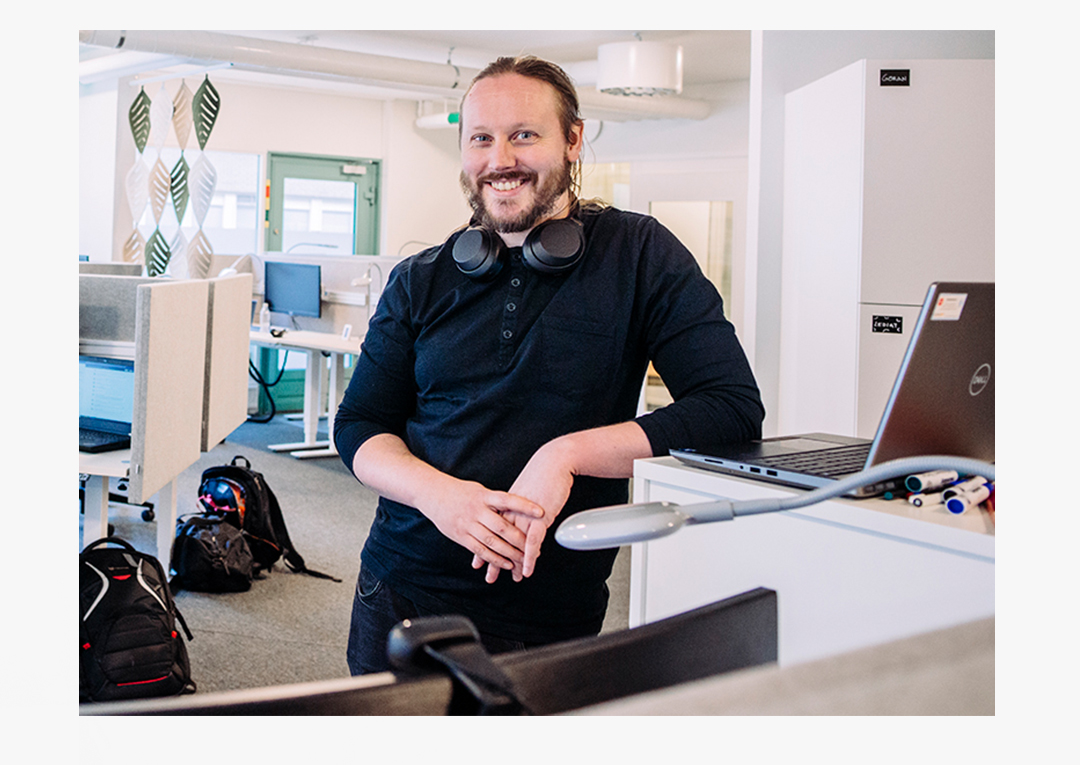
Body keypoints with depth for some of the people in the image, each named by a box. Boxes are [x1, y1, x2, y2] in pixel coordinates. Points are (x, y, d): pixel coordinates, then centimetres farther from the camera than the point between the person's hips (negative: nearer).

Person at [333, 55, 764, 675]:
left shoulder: (639, 257, -5)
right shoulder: (419, 283, 5)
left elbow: (735, 410, -14)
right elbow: (359, 424, 4)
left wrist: (567, 455, -24)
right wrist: (435, 492, -18)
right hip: (400, 594, 3)